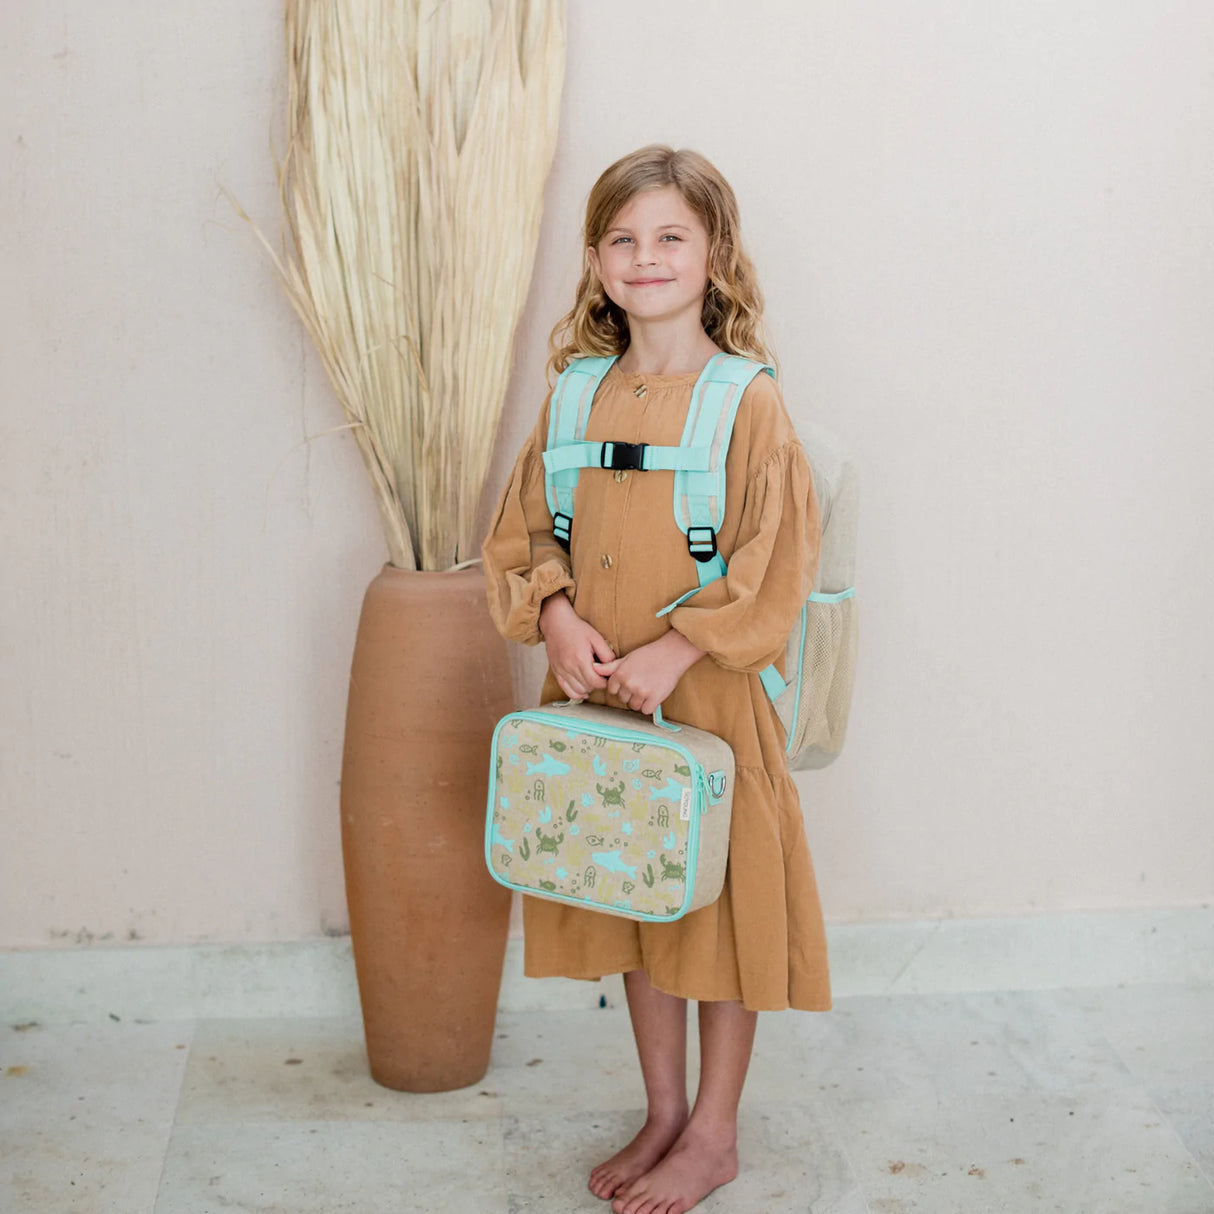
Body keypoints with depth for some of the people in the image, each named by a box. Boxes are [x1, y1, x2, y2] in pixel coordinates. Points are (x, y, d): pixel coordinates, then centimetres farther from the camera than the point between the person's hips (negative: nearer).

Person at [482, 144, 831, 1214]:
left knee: (719, 902, 6)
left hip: (709, 695, -5)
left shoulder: (750, 402, -10)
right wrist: (558, 618, -8)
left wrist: (672, 652, -18)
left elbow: (776, 562, -13)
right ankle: (664, 1116, 33)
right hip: (599, 693, 5)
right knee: (630, 903, 15)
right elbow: (525, 530, 9)